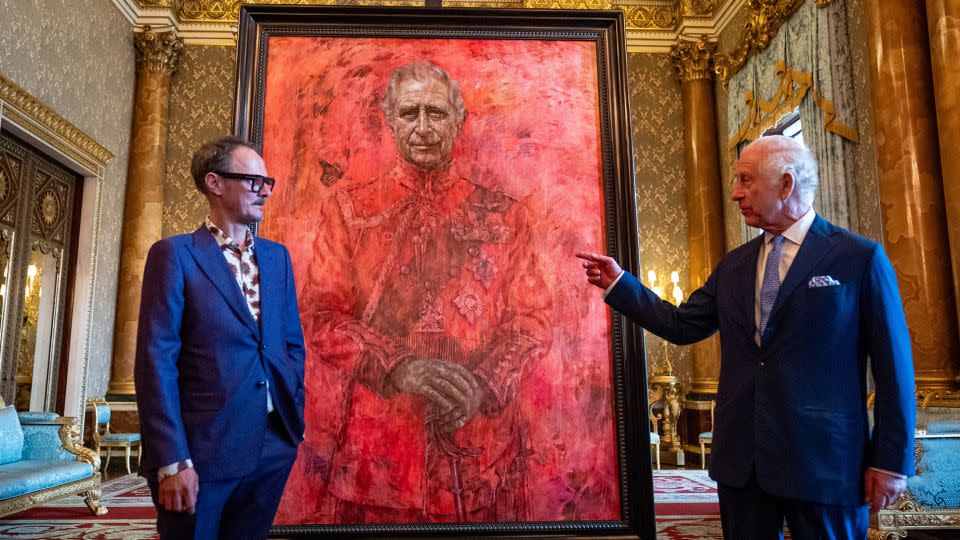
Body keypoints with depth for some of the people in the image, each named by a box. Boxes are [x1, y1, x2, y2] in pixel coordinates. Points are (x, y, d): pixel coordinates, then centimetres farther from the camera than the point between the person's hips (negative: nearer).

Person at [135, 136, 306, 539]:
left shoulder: (277, 256, 11)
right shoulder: (175, 254, -5)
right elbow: (156, 359, -10)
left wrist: (294, 418, 6)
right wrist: (171, 461, -15)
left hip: (273, 446, 5)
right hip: (203, 448, -5)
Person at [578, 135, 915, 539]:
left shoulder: (860, 259, -5)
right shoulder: (734, 265, 10)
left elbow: (893, 365, -5)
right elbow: (683, 325, 9)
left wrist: (891, 461, -6)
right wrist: (619, 283, 6)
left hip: (822, 460, -4)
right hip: (741, 459, 5)